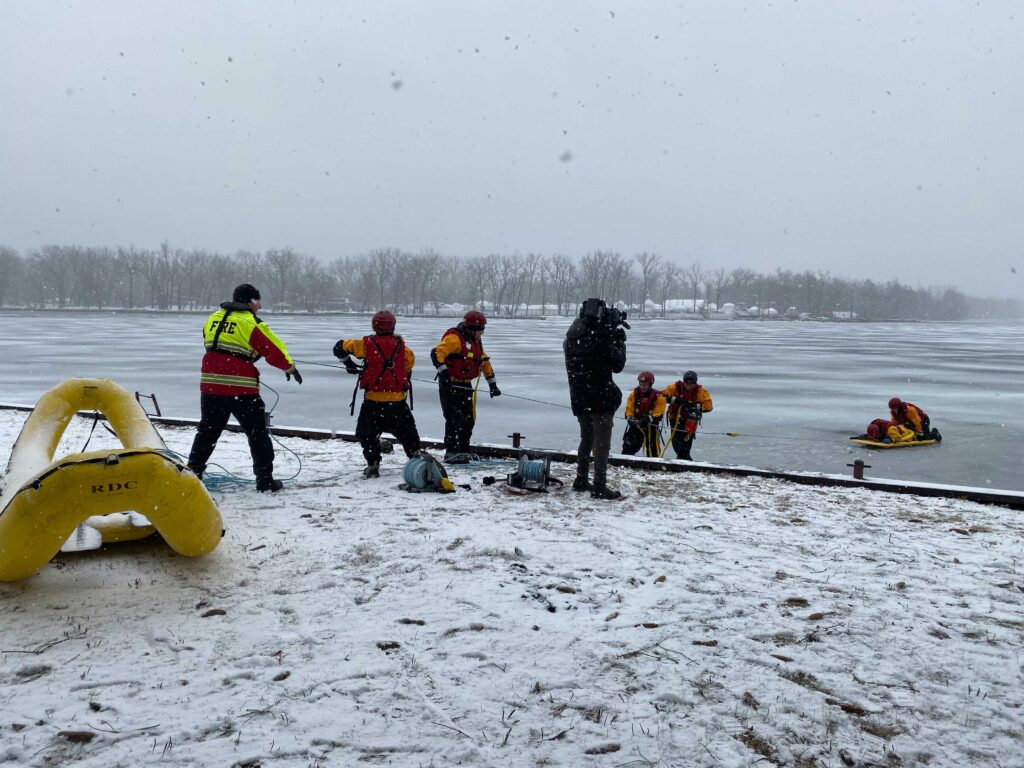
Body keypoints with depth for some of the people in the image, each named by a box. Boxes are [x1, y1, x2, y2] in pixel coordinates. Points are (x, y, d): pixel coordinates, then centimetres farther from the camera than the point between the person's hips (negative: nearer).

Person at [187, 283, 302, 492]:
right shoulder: (250, 322, -7)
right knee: (258, 431, 4)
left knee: (208, 430, 20)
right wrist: (290, 366, 10)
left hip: (210, 383, 6)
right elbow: (273, 348, -5)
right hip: (240, 387, -6)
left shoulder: (213, 318, 13)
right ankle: (265, 479, 4)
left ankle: (192, 472, 22)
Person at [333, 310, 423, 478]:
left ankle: (373, 465, 7)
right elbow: (409, 363, 15)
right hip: (398, 400, 2)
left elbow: (340, 347, 0)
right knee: (407, 432, 21)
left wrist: (349, 364, 14)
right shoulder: (401, 345, 1)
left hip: (374, 400, -2)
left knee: (367, 433, 14)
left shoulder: (367, 344, -4)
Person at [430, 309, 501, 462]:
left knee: (468, 419, 11)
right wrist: (443, 371, -38)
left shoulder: (476, 341, 15)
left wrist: (492, 383, 24)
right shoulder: (455, 338, -15)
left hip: (465, 385, 9)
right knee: (454, 419, -10)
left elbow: (484, 361, 24)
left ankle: (463, 451, 22)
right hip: (450, 385, -9)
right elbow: (437, 353, -28)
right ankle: (451, 453, -5)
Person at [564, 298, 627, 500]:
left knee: (586, 439, 21)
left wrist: (611, 337, 13)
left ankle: (581, 480, 27)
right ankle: (599, 487, -1)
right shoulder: (600, 339, -18)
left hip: (579, 399, 7)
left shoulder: (571, 340, 5)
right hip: (600, 399, -7)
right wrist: (620, 341, 3)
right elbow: (618, 365, -9)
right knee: (602, 443, -1)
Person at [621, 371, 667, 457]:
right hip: (636, 425, 3)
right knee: (628, 447, 1)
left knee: (653, 450, 1)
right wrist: (630, 418, -21)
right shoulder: (634, 394, -1)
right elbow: (629, 409, -1)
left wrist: (648, 419, -31)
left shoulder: (658, 397, -10)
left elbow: (658, 414, -15)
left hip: (651, 426, -2)